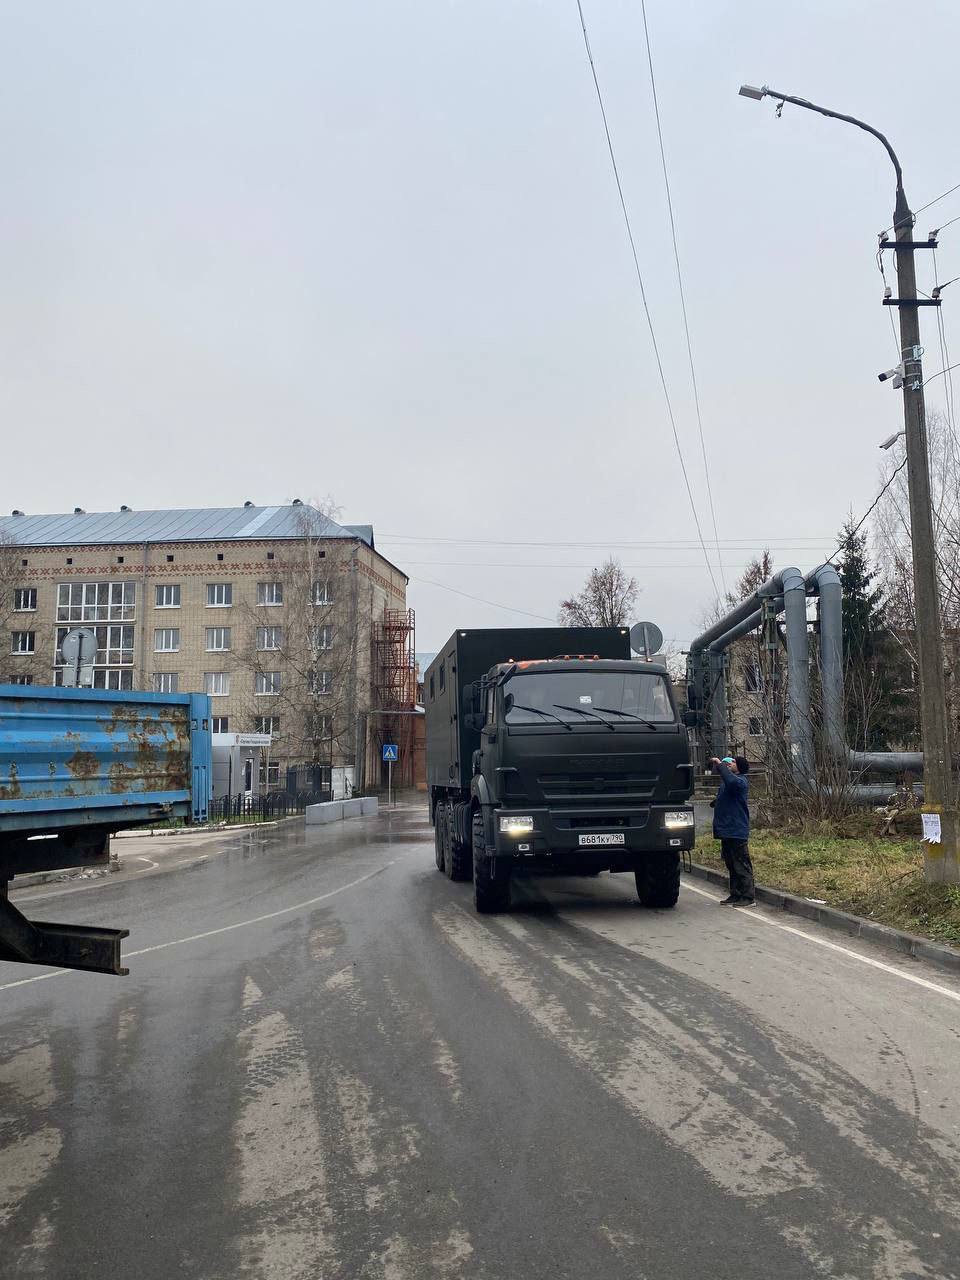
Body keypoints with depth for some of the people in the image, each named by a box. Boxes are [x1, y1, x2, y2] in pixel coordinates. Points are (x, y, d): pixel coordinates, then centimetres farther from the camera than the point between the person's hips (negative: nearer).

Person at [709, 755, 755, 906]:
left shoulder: (741, 781, -14)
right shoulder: (727, 780, 15)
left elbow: (731, 780, -34)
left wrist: (720, 764, -25)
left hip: (737, 831, -10)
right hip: (727, 830, 10)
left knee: (742, 865, -5)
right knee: (731, 865, 15)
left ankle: (748, 897, -1)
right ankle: (735, 895, 22)